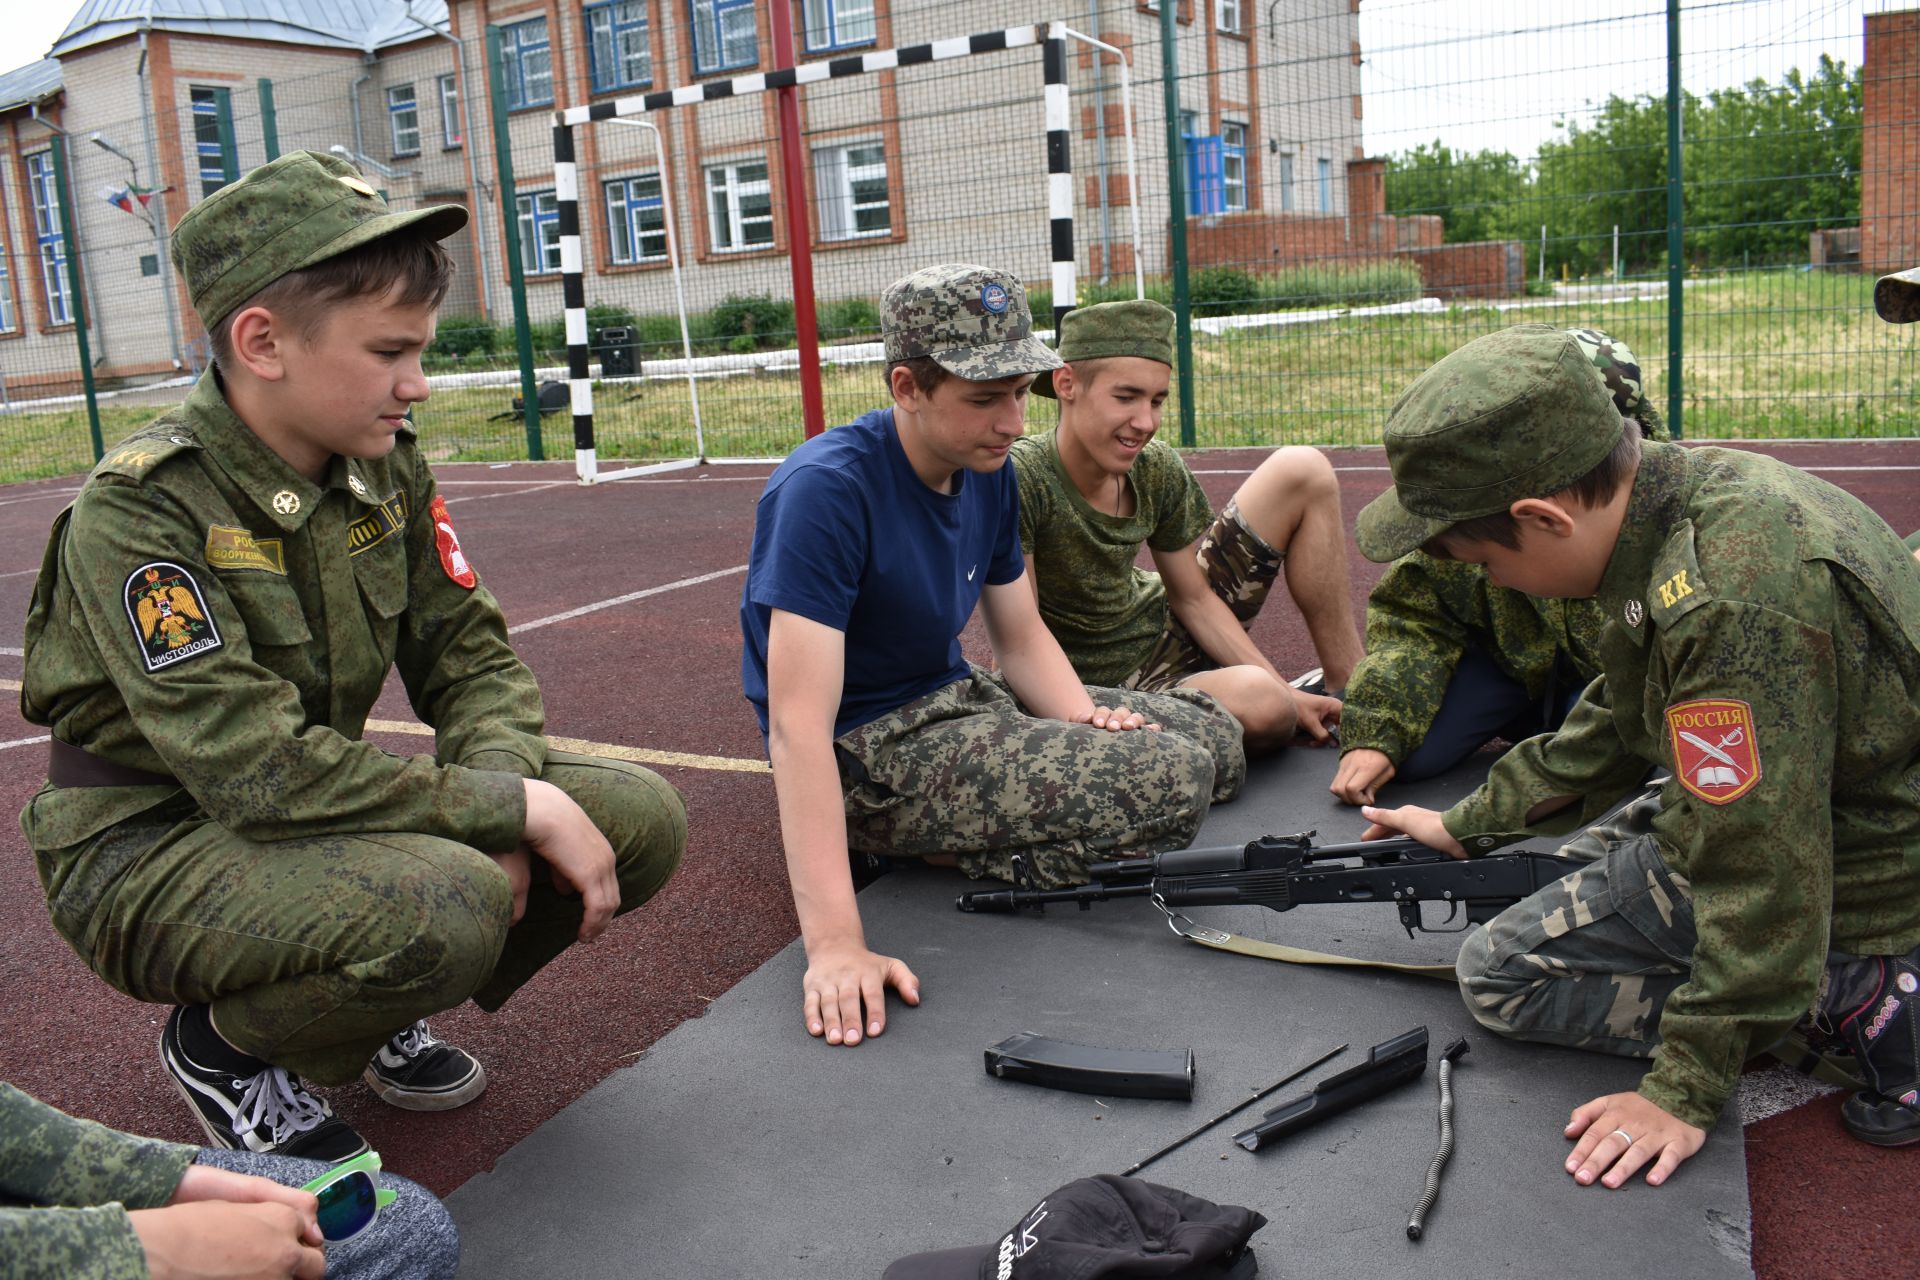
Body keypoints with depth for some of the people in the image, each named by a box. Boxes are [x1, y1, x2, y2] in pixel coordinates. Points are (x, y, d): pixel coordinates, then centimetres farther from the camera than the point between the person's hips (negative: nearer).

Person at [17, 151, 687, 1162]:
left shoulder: (387, 471, -2)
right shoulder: (139, 512, -23)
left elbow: (472, 659, 1)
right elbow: (258, 773, -30)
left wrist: (498, 795, -20)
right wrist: (513, 806, -28)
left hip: (323, 815, 7)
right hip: (154, 851, -6)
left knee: (639, 821, -9)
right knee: (445, 905, -35)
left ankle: (377, 1012, 12)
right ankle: (224, 1042, -1)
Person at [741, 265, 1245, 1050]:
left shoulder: (989, 473, 2)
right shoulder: (827, 490, -24)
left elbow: (1021, 639, 9)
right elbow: (798, 724, -30)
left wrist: (1087, 720, -14)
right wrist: (835, 944, -36)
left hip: (955, 699, 9)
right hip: (868, 754, -9)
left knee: (1215, 739, 10)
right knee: (1172, 781, -22)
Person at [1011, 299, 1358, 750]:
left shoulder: (1158, 472, -9)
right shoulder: (1022, 479, -28)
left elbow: (1194, 598, 0)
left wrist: (1289, 694, -6)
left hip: (1166, 628, 7)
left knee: (1303, 472, 0)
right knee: (1258, 702, -38)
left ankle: (1349, 689, 9)